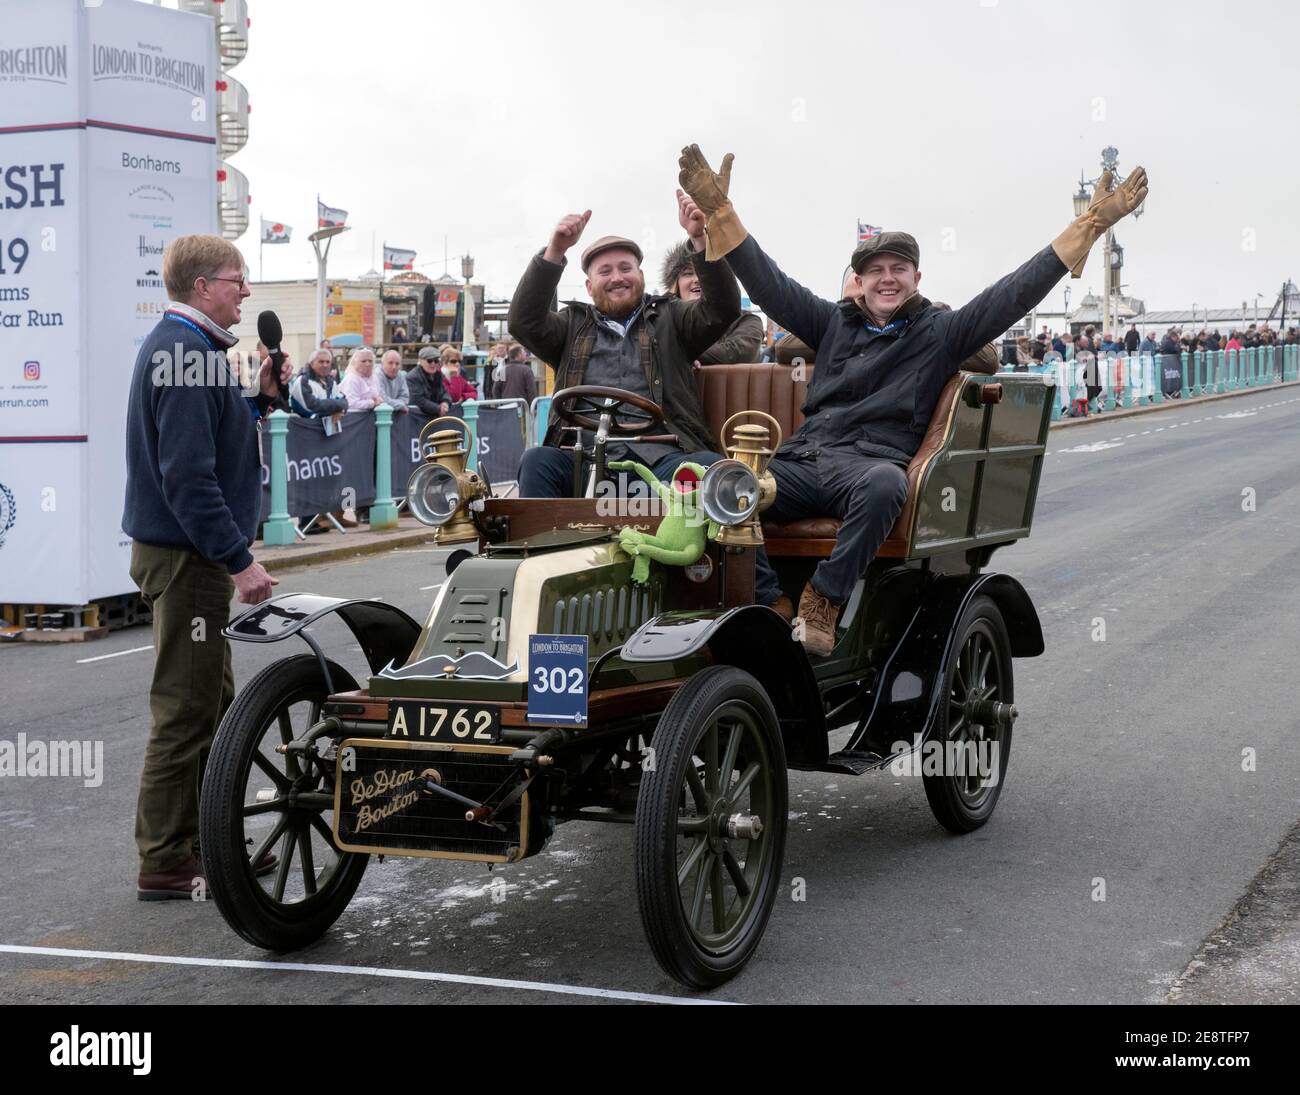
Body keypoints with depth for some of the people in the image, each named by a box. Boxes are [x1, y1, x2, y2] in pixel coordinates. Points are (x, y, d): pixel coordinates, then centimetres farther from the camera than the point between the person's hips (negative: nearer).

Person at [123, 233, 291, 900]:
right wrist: (240, 559, -24)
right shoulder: (187, 353, -18)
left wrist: (260, 397, 6)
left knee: (211, 704, 17)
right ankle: (165, 863, 3)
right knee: (185, 708, -4)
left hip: (185, 551, 11)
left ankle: (209, 841, 27)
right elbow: (187, 475, -25)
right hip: (186, 556, -11)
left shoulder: (179, 346, 15)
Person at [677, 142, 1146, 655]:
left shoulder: (942, 332, 14)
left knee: (883, 483, -42)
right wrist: (719, 211, 8)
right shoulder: (835, 322, 23)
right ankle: (773, 606, -27)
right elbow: (768, 283, 17)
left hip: (871, 461, -3)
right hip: (803, 458, 3)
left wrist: (1090, 224, 0)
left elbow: (1016, 292, 6)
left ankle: (822, 603, -31)